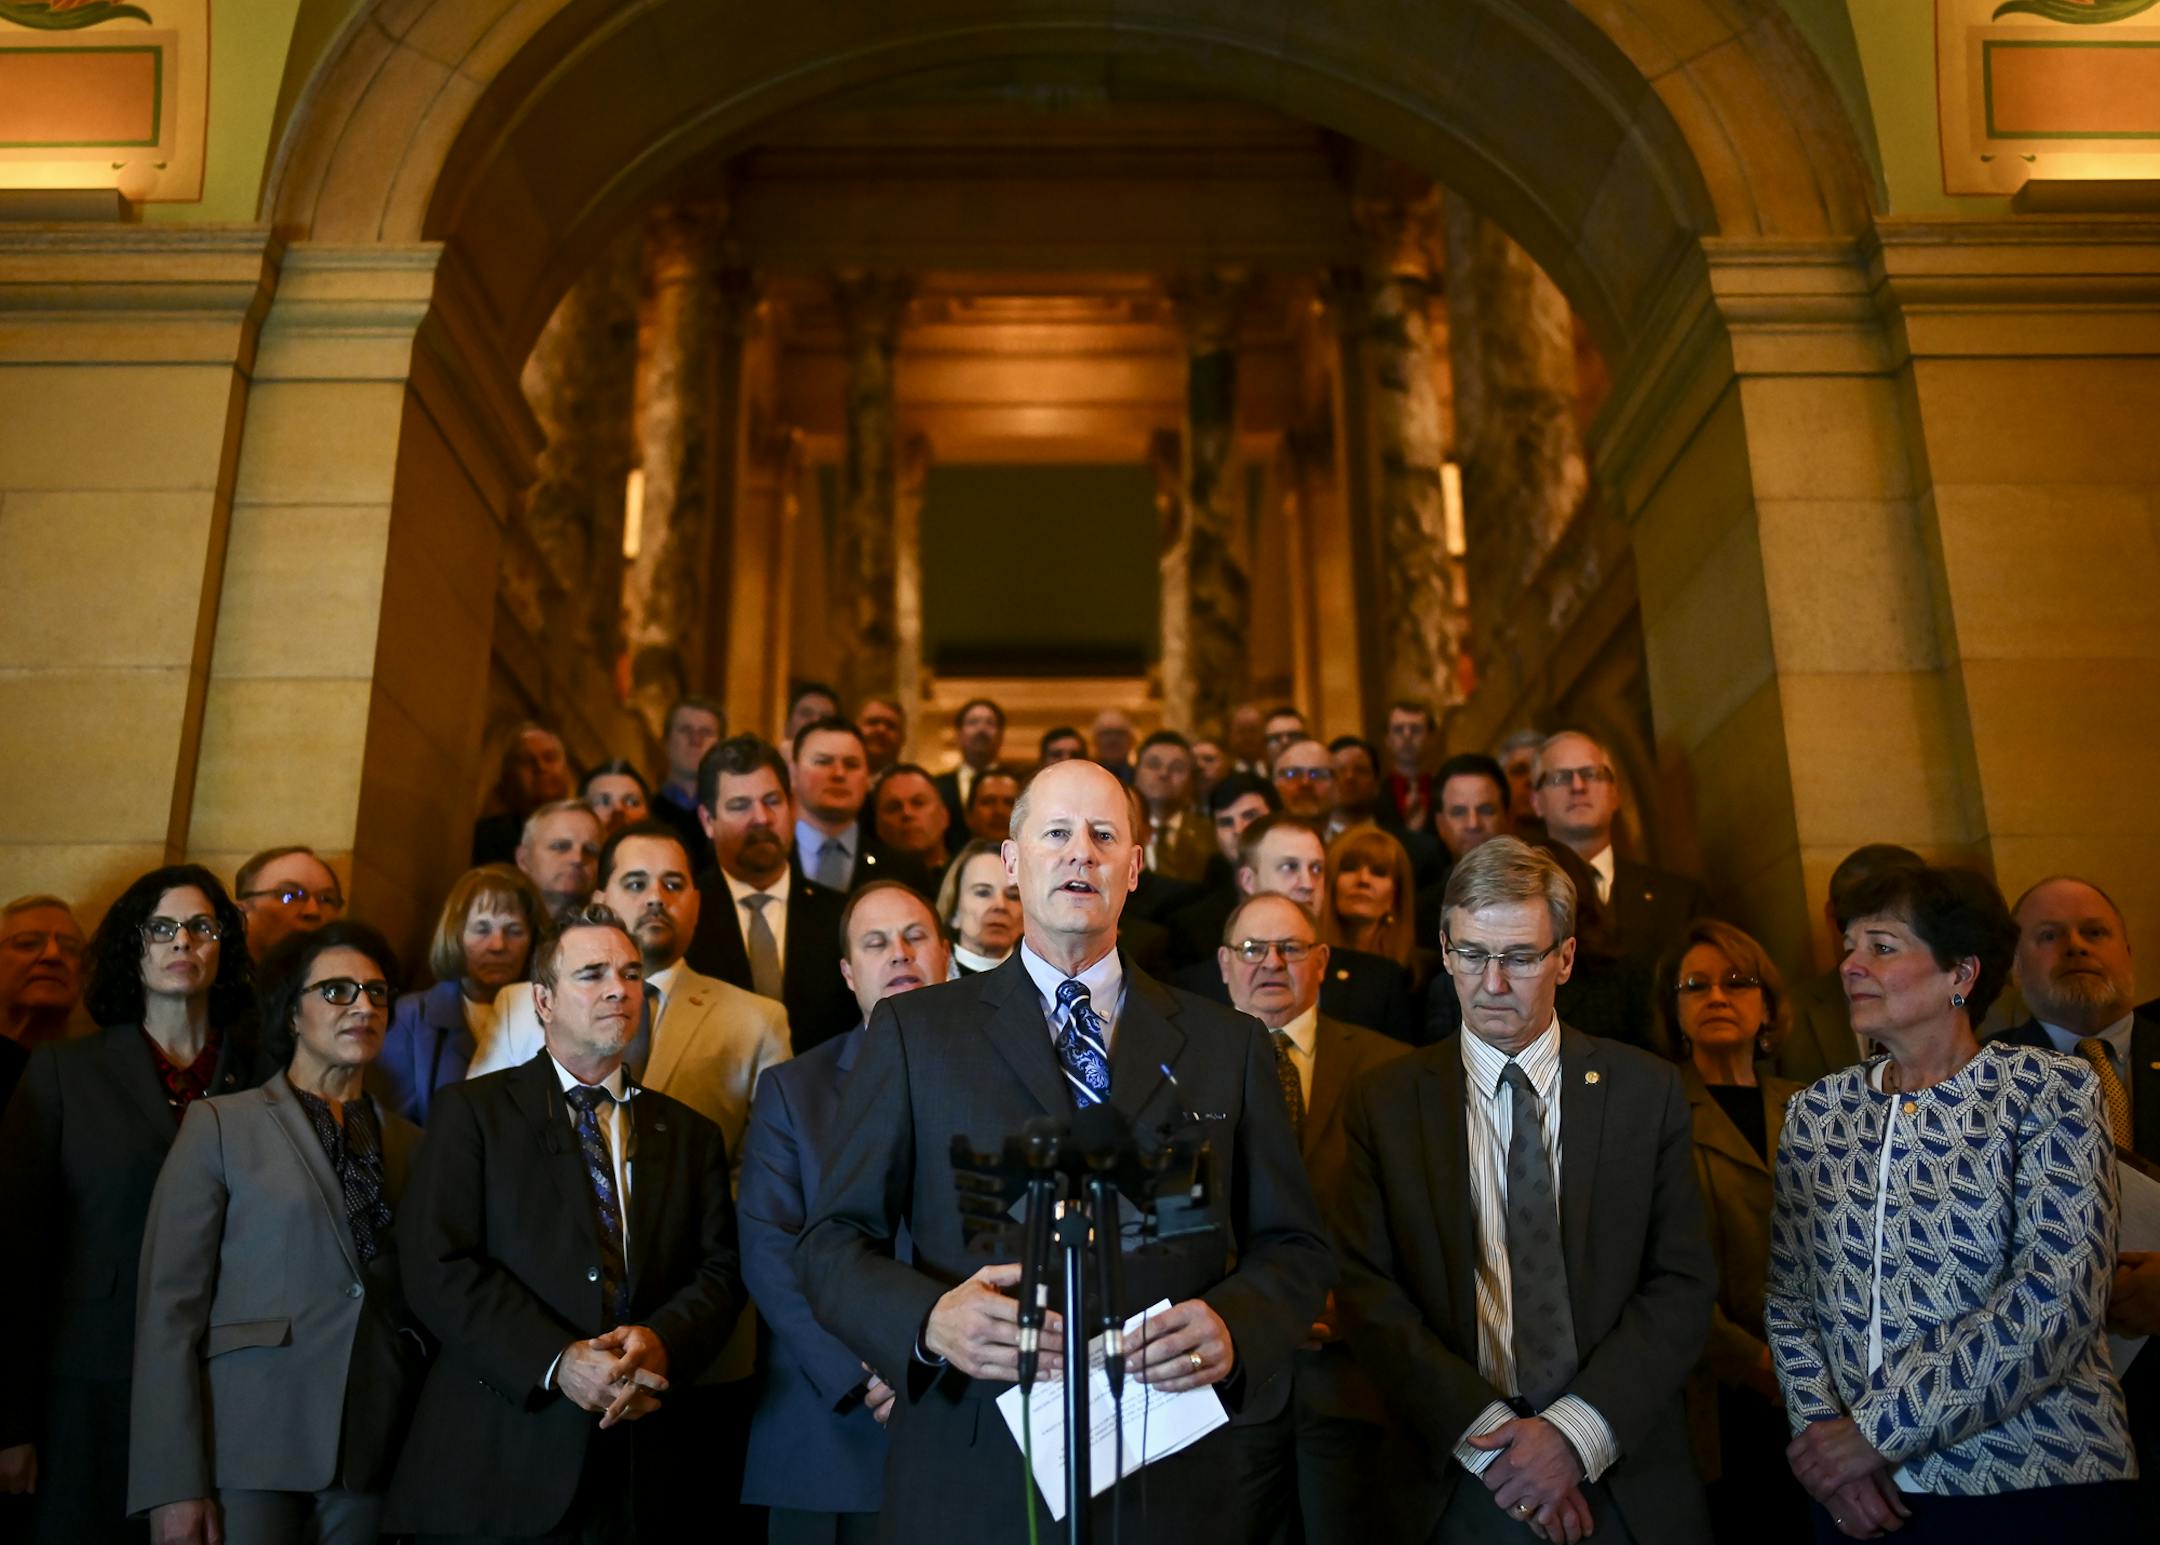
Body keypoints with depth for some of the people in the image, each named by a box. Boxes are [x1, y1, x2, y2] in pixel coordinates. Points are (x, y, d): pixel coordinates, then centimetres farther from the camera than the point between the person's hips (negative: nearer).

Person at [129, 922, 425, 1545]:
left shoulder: (409, 1142, 11)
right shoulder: (220, 1125, 0)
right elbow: (170, 1305, -5)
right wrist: (174, 1483, -12)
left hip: (374, 1454, 3)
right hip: (250, 1446, -3)